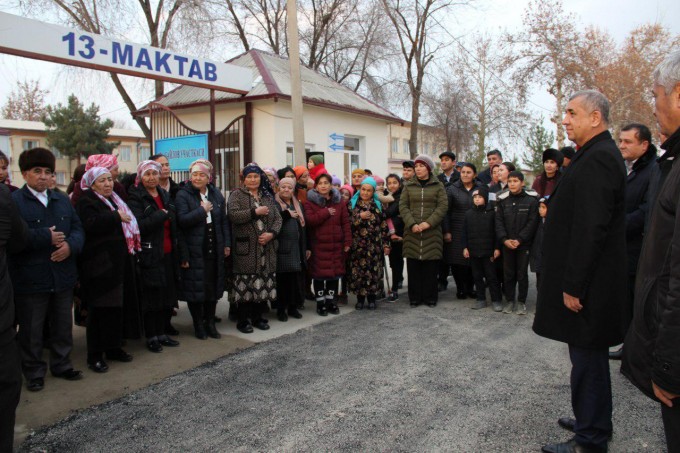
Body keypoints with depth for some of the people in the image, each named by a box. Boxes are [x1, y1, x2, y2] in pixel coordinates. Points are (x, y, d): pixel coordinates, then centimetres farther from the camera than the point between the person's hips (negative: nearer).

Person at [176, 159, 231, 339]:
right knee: (195, 286, 0)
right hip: (194, 250, -4)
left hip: (214, 249, 4)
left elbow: (224, 221, 14)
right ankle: (198, 323, 15)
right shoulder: (183, 195, -4)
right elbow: (182, 220, -17)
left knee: (214, 286, 9)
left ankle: (210, 322, 22)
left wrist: (227, 244, 9)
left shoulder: (216, 195, 11)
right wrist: (203, 210, -14)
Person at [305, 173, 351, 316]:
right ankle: (320, 303, 13)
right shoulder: (310, 202, 0)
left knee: (335, 272, 8)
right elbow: (309, 220, -16)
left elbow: (345, 222, 5)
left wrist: (347, 242, -1)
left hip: (336, 244, 3)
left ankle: (330, 300, 22)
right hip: (318, 244, -3)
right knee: (319, 273, 1)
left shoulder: (339, 201, 8)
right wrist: (326, 212, -14)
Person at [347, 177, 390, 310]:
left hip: (374, 245, 1)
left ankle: (372, 298, 16)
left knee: (373, 271, 1)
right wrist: (360, 217, -16)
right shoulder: (352, 204, 6)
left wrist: (386, 244, 3)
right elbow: (347, 223, -3)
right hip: (357, 245, -1)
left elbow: (384, 226, 7)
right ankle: (360, 298, 14)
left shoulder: (378, 205, 9)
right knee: (358, 271, -1)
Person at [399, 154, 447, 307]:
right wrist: (412, 224, -12)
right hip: (412, 232, 1)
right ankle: (415, 297, 12)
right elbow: (403, 206, 3)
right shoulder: (409, 185, 10)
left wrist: (428, 223, -14)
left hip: (432, 232, -1)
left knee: (431, 266, 1)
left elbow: (443, 206, -2)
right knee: (413, 266, 2)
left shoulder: (438, 186, 6)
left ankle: (430, 297, 13)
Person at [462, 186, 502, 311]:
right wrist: (465, 247, 1)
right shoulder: (468, 214, 6)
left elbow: (496, 232, -2)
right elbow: (464, 233, 7)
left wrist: (497, 248, -6)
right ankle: (481, 299, 21)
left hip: (488, 251, -4)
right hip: (473, 251, 4)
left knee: (491, 276, 1)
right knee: (477, 276, 11)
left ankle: (496, 300, 10)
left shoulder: (491, 213, -3)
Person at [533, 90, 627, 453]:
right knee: (588, 355, 21)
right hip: (587, 281, 10)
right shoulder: (599, 154, 13)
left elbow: (590, 229, -25)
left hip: (587, 284, -10)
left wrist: (573, 285, -22)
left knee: (588, 358, 1)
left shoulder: (598, 158, -19)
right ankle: (594, 422, 36)